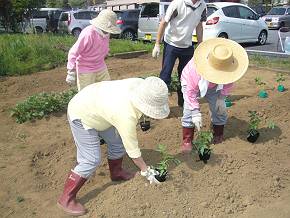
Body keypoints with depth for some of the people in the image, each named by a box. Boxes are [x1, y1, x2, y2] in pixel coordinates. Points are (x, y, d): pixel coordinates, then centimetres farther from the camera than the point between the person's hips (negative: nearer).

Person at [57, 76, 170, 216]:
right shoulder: (127, 116, -36)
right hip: (81, 116, -9)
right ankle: (66, 199, 6)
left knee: (117, 141, 12)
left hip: (95, 106, 9)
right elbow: (132, 150, -24)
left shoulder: (141, 84, -18)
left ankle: (116, 173, 36)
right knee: (91, 160, -9)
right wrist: (147, 172, -11)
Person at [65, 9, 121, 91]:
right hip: (86, 70, -7)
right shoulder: (88, 34, -26)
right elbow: (73, 53, -23)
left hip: (101, 68, 7)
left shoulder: (105, 33, -5)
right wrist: (71, 72, -23)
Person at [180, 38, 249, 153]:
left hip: (214, 86, 4)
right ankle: (187, 141, -6)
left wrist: (221, 97, -19)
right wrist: (196, 113, -36)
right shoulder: (195, 70, -44)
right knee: (189, 110, -17)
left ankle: (218, 135, 18)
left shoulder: (229, 67, -32)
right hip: (191, 83, -3)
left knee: (219, 108, -4)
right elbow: (190, 91, -35)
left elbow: (229, 83, -10)